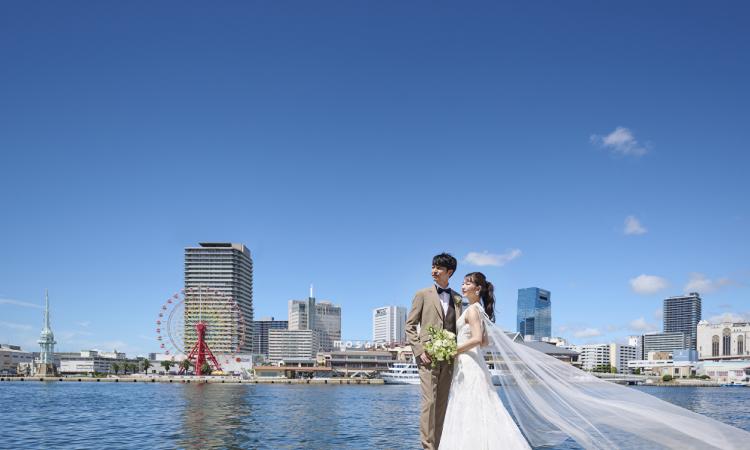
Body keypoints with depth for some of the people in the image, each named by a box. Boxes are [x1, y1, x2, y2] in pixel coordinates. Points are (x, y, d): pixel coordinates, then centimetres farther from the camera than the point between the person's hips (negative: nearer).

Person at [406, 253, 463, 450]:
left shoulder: (457, 298, 13)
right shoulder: (423, 295, 4)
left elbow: (458, 328, 16)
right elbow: (410, 325, 2)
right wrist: (419, 351, -9)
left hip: (449, 358, 4)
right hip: (428, 357, -3)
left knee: (442, 403, 6)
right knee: (429, 402, -9)